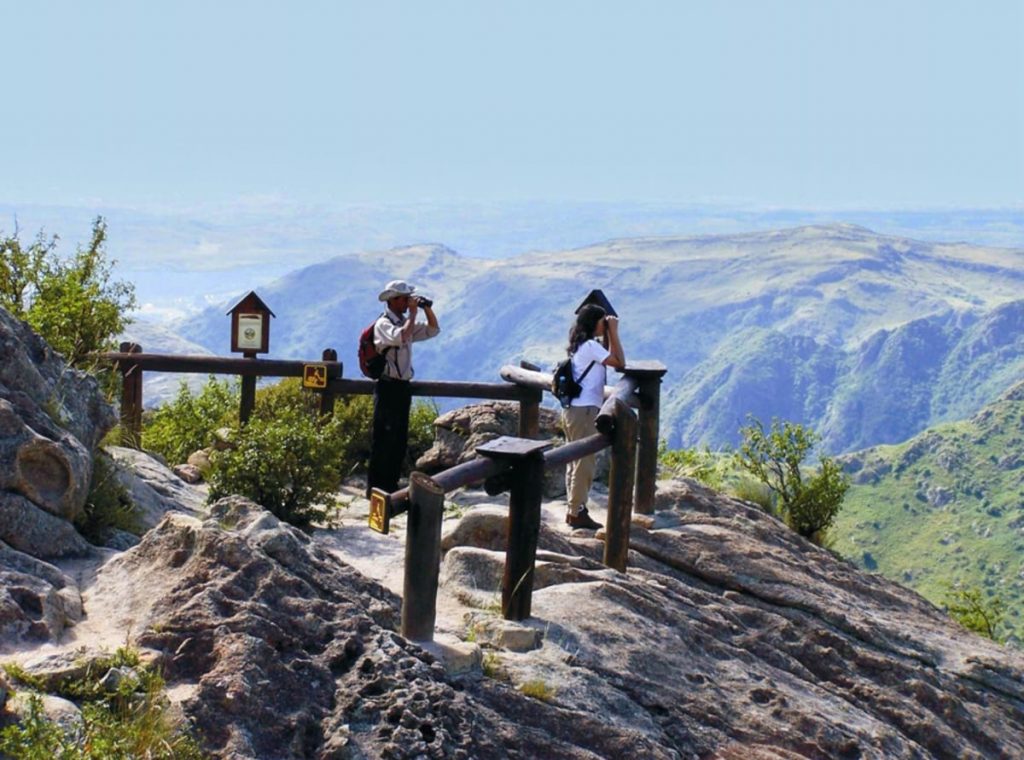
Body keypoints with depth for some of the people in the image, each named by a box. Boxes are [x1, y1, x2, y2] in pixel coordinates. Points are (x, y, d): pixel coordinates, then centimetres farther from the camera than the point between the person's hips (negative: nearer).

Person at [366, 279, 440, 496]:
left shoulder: (406, 322, 15)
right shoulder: (383, 324, -10)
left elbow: (433, 330, 20)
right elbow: (402, 337, -29)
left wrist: (428, 309, 6)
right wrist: (413, 313, -19)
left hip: (403, 387, 8)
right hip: (388, 387, -8)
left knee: (400, 440, 11)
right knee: (383, 439, -7)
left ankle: (391, 484, 19)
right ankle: (375, 488, -3)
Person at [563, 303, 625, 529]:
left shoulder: (580, 345, 14)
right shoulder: (591, 346, -14)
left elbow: (609, 360, 21)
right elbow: (620, 363, -13)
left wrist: (609, 335, 12)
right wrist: (613, 333, -8)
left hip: (573, 409, 10)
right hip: (585, 411, -10)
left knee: (575, 462, 14)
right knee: (584, 463, -5)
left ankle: (573, 509, 19)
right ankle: (577, 512, -2)